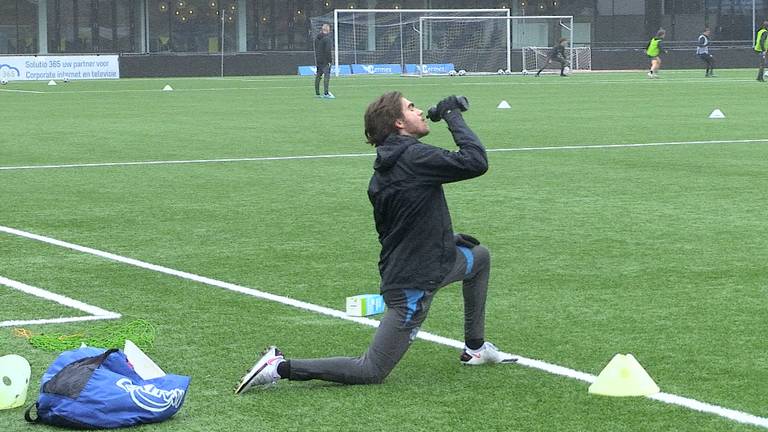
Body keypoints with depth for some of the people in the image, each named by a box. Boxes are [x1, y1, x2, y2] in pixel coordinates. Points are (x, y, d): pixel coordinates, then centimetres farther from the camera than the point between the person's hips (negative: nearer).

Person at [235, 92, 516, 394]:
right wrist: (452, 116, -14)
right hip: (413, 284, -10)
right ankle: (281, 367, -5)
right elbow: (476, 162, -26)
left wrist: (449, 241, 21)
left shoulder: (381, 173, 7)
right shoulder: (414, 157, -21)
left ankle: (475, 348, 37)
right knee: (371, 372, -4)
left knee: (479, 256, 29)